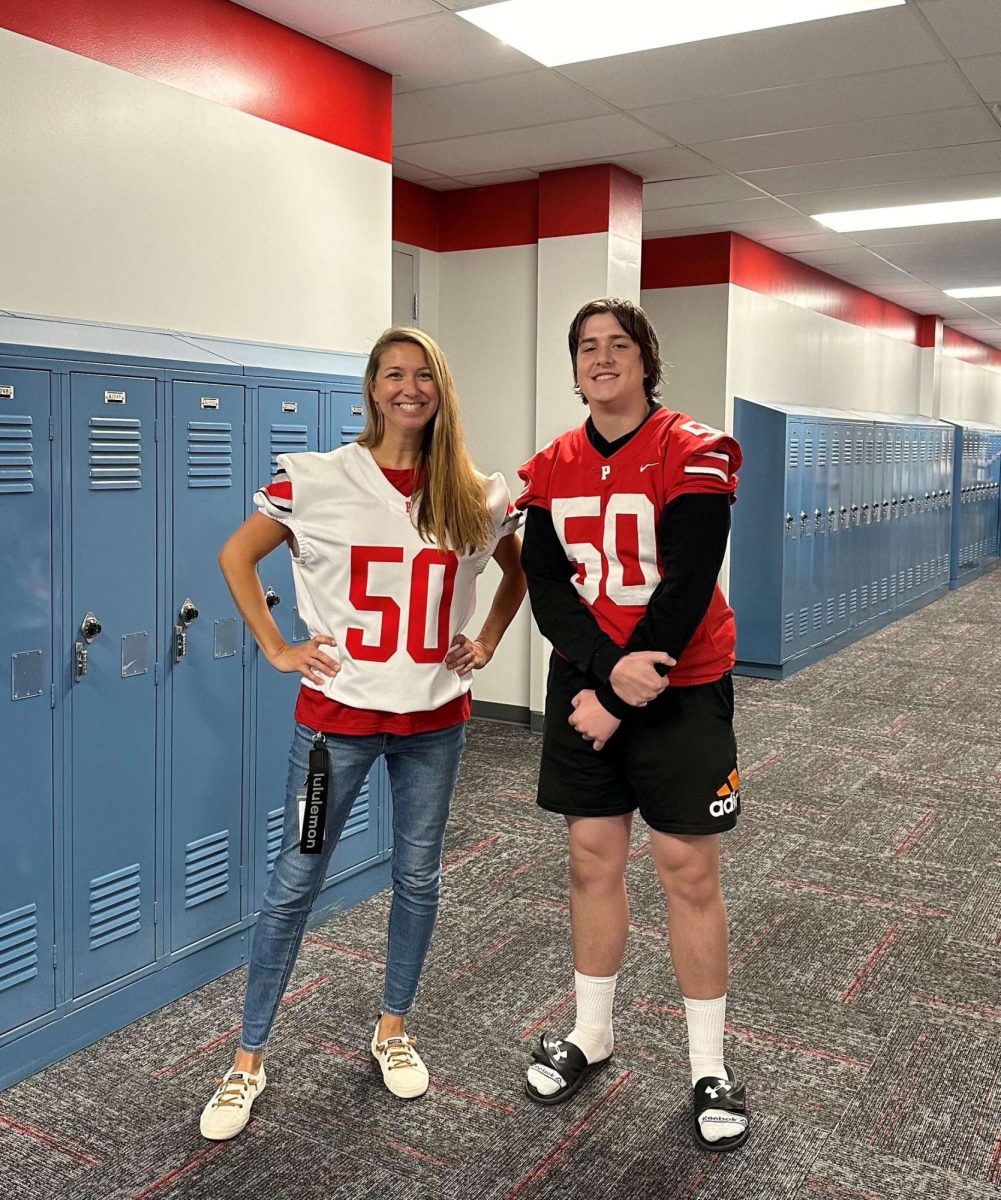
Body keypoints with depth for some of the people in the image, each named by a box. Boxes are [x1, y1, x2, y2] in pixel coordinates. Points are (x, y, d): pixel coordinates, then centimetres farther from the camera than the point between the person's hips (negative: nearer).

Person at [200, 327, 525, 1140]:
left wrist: (488, 642, 8)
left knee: (419, 876, 13)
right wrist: (277, 649, -4)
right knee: (296, 881, 4)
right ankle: (249, 1060, 21)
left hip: (436, 716, 3)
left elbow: (518, 569, 18)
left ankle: (394, 1028, 36)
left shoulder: (476, 496, -1)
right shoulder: (315, 479, -8)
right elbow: (237, 558, 2)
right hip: (338, 710, -2)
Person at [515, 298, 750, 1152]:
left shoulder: (694, 455, -10)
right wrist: (607, 669, -19)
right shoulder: (551, 469, 4)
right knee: (592, 859, 11)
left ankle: (711, 1068, 19)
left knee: (689, 871, 2)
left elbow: (685, 589, -17)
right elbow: (546, 587, -3)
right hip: (586, 685, 4)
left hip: (682, 690, -4)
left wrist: (624, 698, -17)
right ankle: (591, 1035, 30)